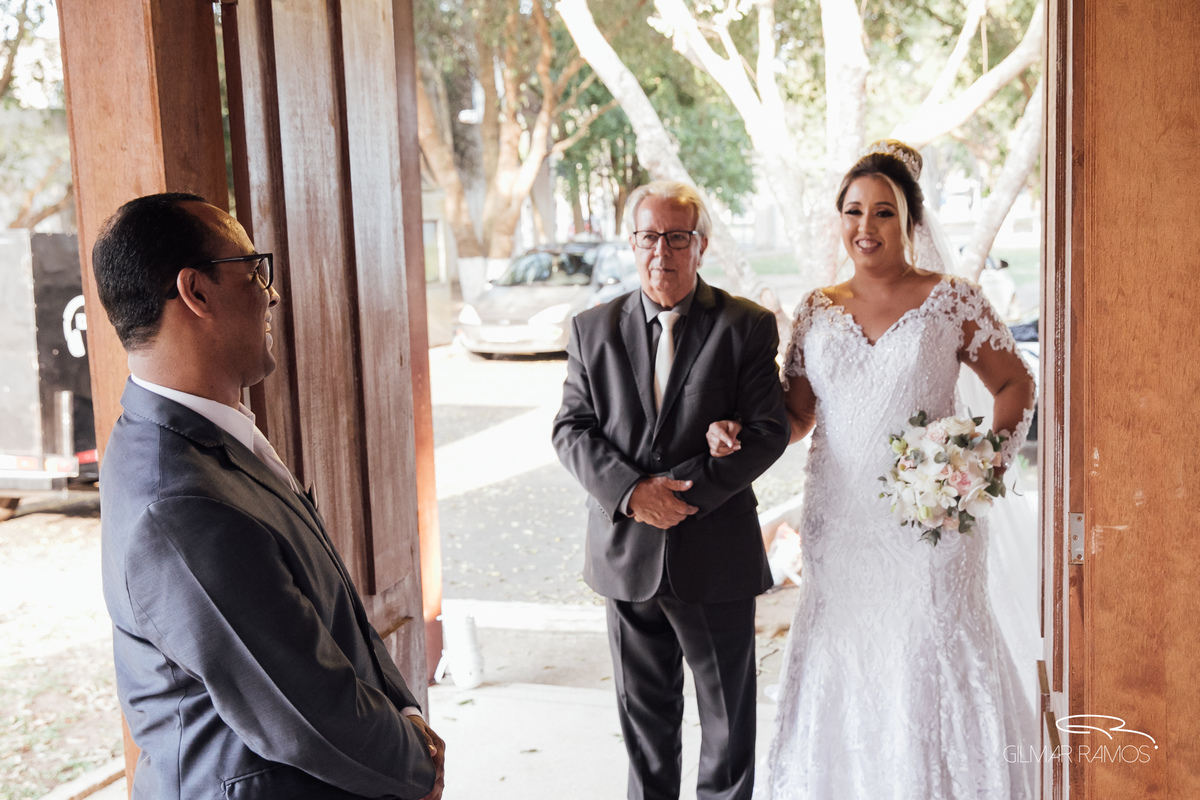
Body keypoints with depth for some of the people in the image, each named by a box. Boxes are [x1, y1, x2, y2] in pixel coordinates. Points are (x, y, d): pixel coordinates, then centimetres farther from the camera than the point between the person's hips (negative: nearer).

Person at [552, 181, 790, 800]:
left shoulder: (747, 326, -3)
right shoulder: (593, 329, 4)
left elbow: (768, 429, -9)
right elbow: (572, 429, -1)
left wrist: (689, 491, -19)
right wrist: (631, 491, -17)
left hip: (716, 553, -2)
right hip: (626, 554, 2)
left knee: (728, 710, 12)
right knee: (643, 706, 16)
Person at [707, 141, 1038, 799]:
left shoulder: (952, 301, -2)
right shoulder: (817, 310, 7)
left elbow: (1015, 385, 5)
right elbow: (796, 413, 10)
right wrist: (738, 433, -7)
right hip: (840, 518, 3)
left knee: (932, 666, 3)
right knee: (840, 669, 7)